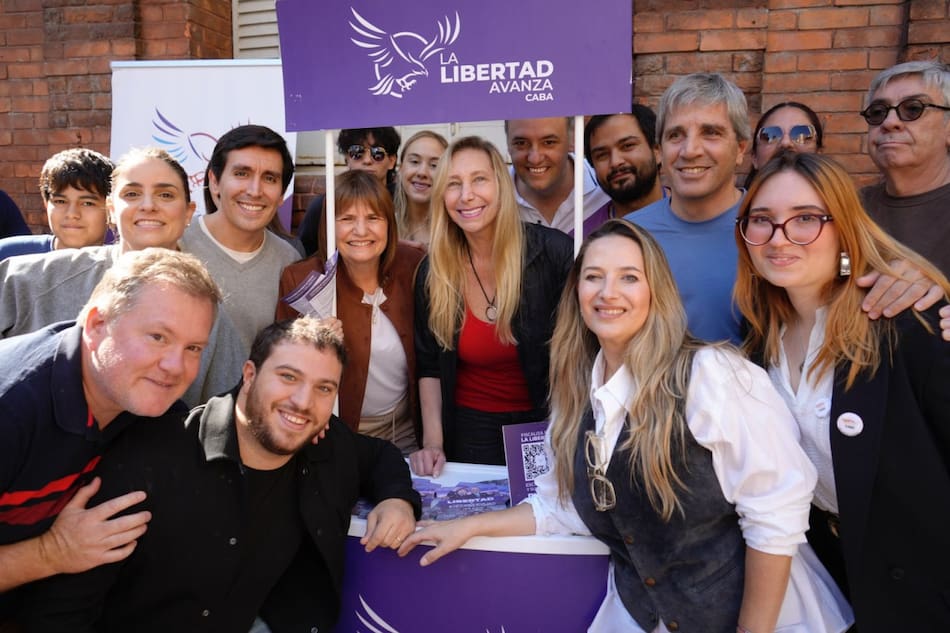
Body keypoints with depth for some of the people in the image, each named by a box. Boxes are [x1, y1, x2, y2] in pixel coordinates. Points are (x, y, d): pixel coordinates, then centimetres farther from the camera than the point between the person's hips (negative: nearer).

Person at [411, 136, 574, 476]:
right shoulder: (433, 271, -7)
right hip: (471, 429, 2)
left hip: (547, 423, -1)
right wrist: (433, 442, -9)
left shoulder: (553, 251, -16)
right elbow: (429, 366, 1)